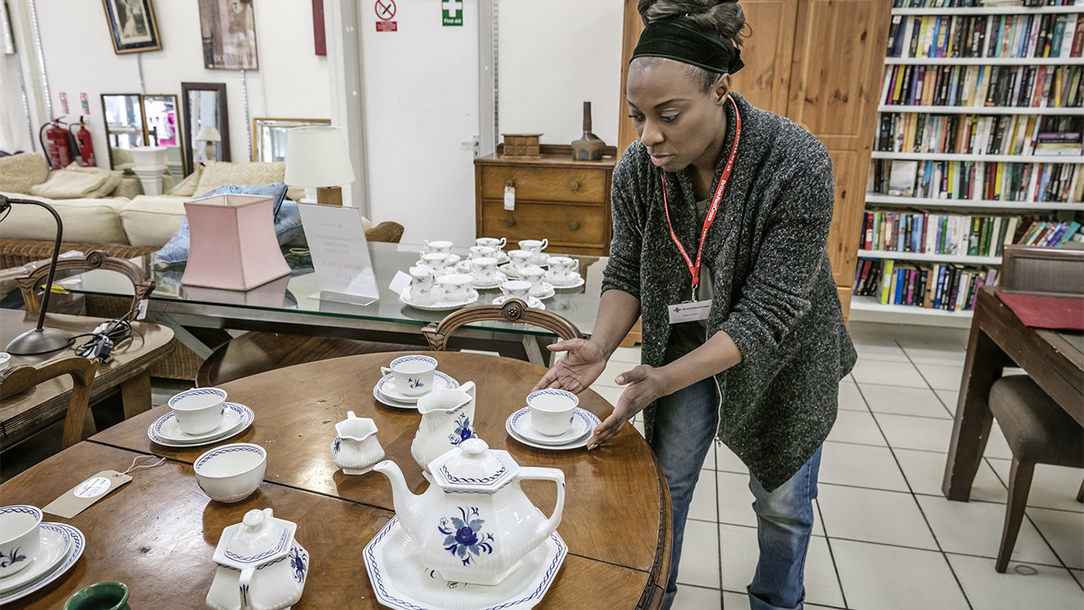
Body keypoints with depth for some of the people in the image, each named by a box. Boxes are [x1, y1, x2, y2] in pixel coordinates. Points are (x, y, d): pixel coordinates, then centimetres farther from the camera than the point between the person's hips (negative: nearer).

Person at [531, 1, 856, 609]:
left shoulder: (798, 166, -31)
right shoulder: (638, 168, -19)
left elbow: (767, 312, -30)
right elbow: (627, 270, -8)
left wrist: (666, 381, -39)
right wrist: (601, 345, -27)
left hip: (781, 355, -2)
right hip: (685, 348, 3)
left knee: (782, 502, 16)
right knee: (666, 481, 14)